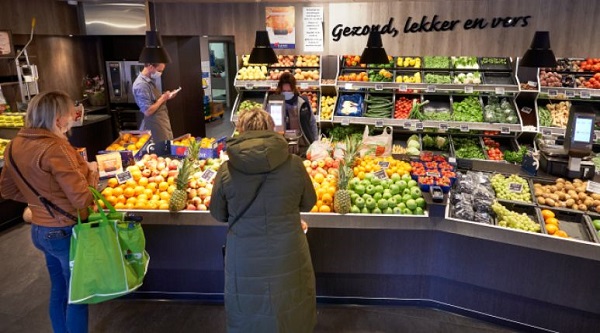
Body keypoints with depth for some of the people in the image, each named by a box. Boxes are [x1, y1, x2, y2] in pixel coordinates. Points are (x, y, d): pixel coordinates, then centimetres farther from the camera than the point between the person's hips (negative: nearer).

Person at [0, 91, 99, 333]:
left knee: (59, 290, 24)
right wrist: (92, 171, -9)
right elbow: (82, 198, -25)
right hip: (67, 233, -8)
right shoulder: (55, 148, -25)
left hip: (39, 230, 8)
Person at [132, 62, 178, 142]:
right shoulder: (141, 85, -20)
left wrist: (165, 97, 5)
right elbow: (147, 111, -24)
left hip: (162, 124, 9)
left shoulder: (150, 81, 9)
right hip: (155, 127, -9)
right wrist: (162, 99, -15)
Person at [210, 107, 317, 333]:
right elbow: (308, 203, 3)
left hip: (245, 259, 0)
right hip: (288, 255, 1)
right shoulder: (293, 164, -13)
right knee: (292, 314, 24)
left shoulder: (227, 170, -13)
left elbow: (218, 214, 1)